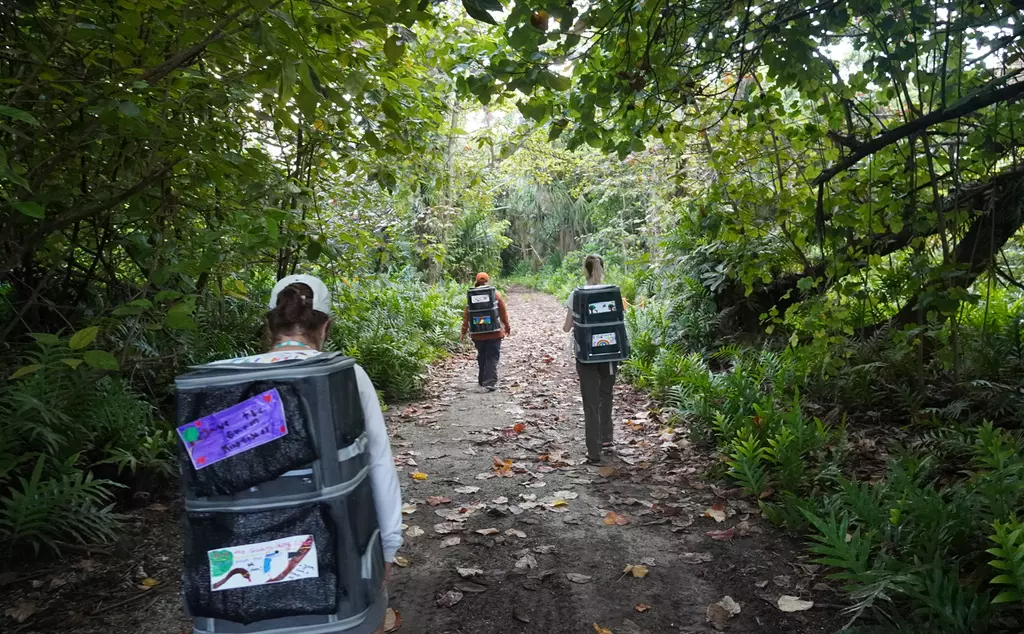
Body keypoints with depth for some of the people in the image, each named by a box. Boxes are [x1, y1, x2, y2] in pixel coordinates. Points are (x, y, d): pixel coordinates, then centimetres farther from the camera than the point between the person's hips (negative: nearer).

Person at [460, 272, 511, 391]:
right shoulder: (495, 294, -5)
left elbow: (466, 314, -2)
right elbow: (503, 312, 0)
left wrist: (464, 331, 5)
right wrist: (507, 326, 13)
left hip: (478, 334, 2)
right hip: (494, 332, -2)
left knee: (481, 357, 17)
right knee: (492, 358, 1)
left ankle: (482, 380, 28)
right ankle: (490, 383, -6)